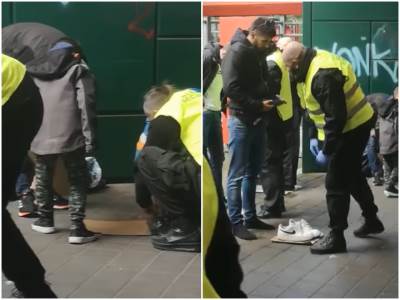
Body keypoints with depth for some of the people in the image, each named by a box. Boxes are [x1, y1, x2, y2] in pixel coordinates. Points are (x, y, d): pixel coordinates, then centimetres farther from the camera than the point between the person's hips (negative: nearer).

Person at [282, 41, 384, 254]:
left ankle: (336, 237, 5)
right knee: (352, 176, 24)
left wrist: (326, 150, -21)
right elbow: (324, 110, 14)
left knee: (336, 184, -4)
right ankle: (372, 220, 39)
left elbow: (336, 117, -28)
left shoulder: (323, 76, -28)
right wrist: (318, 138, 13)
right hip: (355, 125, 11)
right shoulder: (317, 63, 5)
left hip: (351, 129, -11)